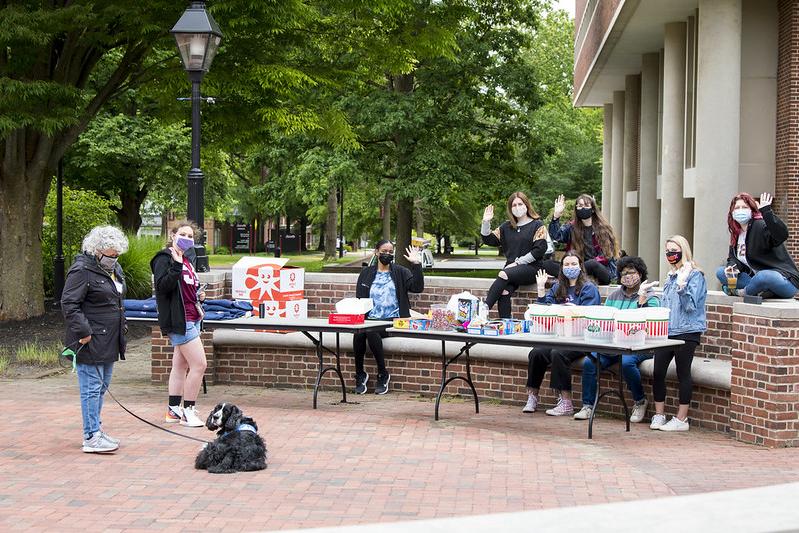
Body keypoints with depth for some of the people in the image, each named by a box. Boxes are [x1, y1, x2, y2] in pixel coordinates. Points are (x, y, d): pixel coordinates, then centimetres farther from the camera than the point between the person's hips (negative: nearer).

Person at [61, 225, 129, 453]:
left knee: (102, 387, 15)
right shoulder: (82, 270, -14)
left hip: (109, 341, 9)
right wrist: (83, 332, -21)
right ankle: (91, 438, -4)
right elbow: (69, 304, -18)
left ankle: (96, 429, 25)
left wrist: (122, 326, 21)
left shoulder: (115, 269, 15)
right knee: (92, 388, -6)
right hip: (90, 341, -9)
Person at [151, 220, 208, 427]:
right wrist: (176, 265, -30)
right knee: (199, 364, -12)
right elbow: (163, 286, -23)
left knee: (180, 365, 14)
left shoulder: (187, 260, 17)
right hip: (179, 320, -10)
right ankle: (188, 411, -4)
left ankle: (173, 410, 21)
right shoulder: (164, 258, -10)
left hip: (191, 319, 10)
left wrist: (199, 295, 10)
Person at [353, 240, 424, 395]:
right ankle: (359, 375, -14)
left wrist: (416, 265, -14)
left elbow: (417, 287, -5)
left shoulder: (400, 272, 11)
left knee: (372, 332, -33)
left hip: (392, 320, -3)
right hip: (371, 318, 3)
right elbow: (359, 299, 15)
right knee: (358, 333, -31)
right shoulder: (366, 273, 18)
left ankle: (383, 375, -16)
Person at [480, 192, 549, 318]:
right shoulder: (507, 227, 19)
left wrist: (518, 262, -10)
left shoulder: (537, 225, 4)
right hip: (512, 268, 4)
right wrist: (486, 222, 3)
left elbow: (540, 249, -7)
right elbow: (488, 240, 19)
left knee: (504, 275, -33)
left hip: (531, 267, -4)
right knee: (504, 292, -28)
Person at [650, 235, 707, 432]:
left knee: (683, 373, -2)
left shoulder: (695, 275, -6)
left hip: (687, 332, -7)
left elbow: (691, 305, -14)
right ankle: (659, 416, 12)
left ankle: (681, 419, 4)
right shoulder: (670, 277, 17)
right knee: (658, 372, 2)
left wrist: (682, 285, -26)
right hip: (667, 331, 7)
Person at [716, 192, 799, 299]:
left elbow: (782, 235, -35)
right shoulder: (737, 233, 11)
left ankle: (743, 292, -8)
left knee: (763, 276, -42)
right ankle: (758, 291, -15)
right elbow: (734, 258, 15)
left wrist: (766, 212, -42)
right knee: (721, 272, 2)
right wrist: (732, 266, -8)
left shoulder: (761, 226, -16)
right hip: (756, 278, 9)